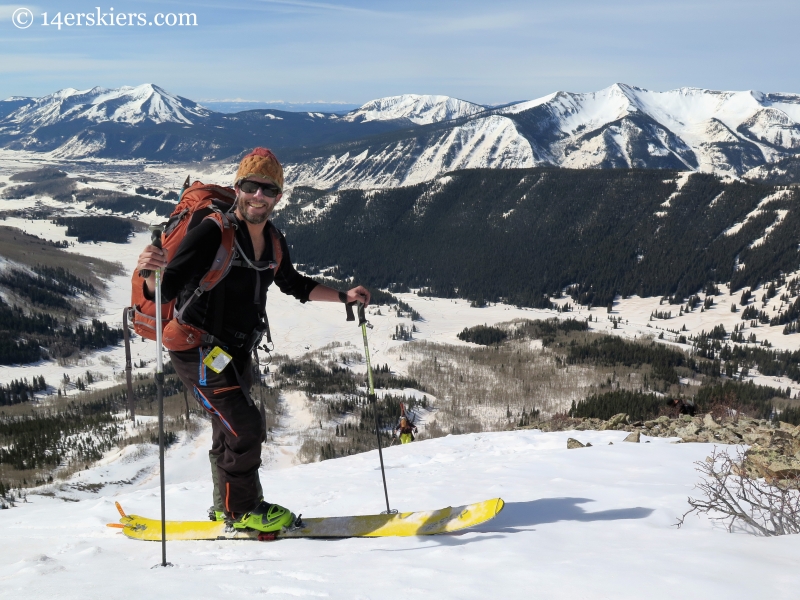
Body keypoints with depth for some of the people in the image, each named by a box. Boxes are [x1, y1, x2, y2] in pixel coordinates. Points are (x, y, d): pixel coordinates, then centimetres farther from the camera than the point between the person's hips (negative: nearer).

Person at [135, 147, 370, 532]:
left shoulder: (272, 241, 0)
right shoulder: (211, 233, -23)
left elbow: (294, 285, 18)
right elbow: (165, 291, -27)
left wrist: (343, 296, 12)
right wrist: (152, 272, -49)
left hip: (237, 352, 8)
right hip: (200, 352, -8)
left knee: (232, 431, 20)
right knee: (245, 428, -9)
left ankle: (227, 506, 40)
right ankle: (241, 510, 13)